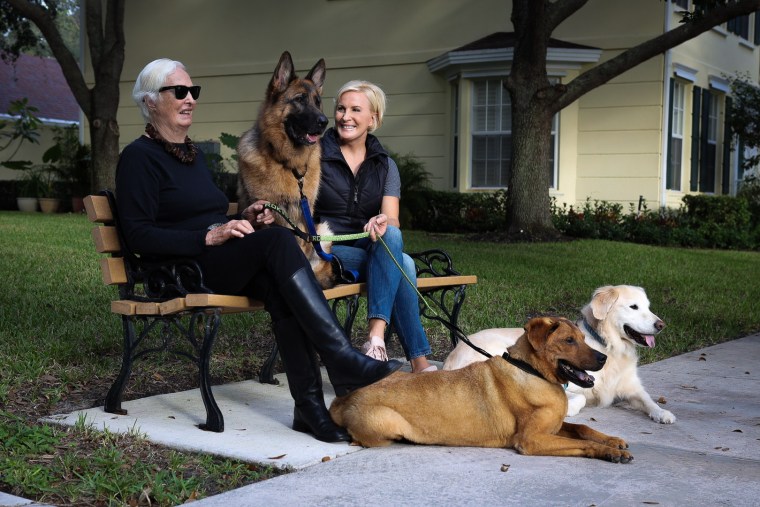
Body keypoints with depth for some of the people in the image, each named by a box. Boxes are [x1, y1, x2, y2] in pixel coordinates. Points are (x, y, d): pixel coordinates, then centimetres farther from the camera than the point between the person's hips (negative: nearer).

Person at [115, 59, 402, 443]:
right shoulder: (139, 157, -1)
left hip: (229, 264, 7)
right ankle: (343, 361, -37)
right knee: (278, 241, -31)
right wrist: (210, 236, -19)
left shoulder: (193, 155, 25)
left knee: (276, 281, -29)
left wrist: (243, 221, 10)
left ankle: (309, 404, -36)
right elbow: (138, 236, -11)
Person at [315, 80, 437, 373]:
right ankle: (418, 361, -29)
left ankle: (377, 335, -39)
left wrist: (383, 222, -28)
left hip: (372, 249, 3)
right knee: (403, 263, -28)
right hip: (328, 251, -3)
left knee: (391, 236, -32)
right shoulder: (317, 156, 0)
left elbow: (393, 221, -3)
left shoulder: (385, 166, 9)